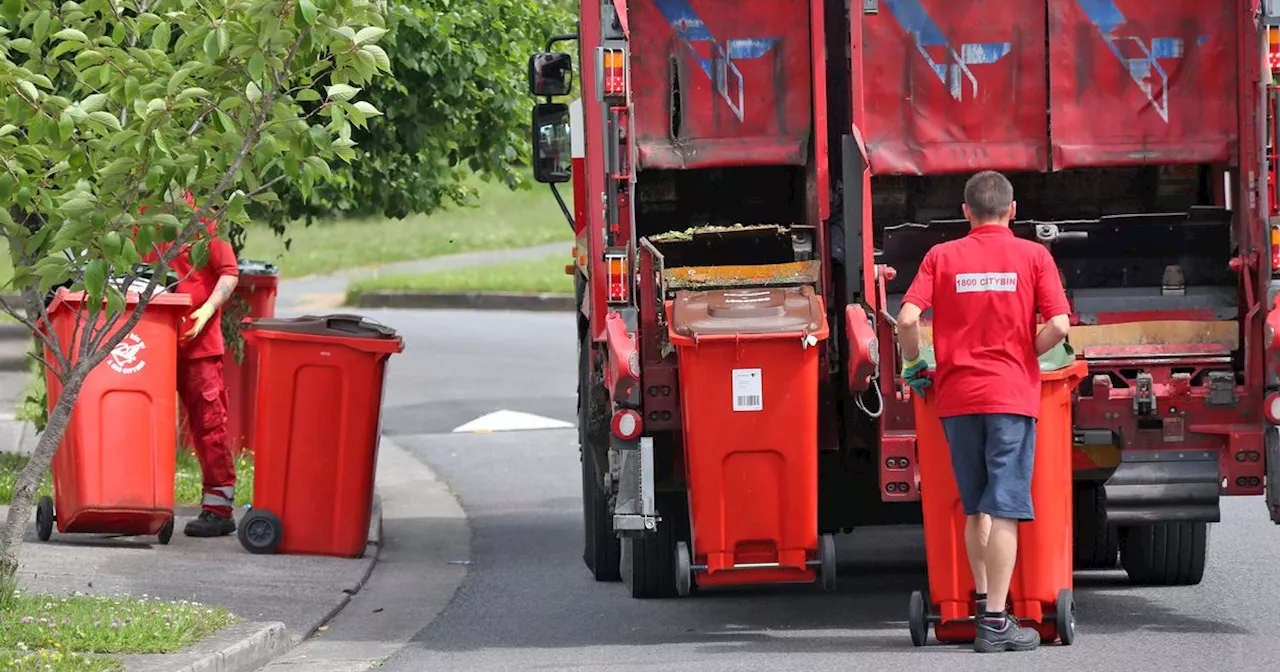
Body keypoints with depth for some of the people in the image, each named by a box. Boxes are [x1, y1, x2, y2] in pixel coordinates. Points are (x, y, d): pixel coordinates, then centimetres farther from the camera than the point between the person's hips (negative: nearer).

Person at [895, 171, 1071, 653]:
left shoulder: (942, 257, 5)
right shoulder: (1033, 256, 2)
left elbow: (907, 319, -7)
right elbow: (1059, 325, -9)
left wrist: (914, 367, 9)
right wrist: (1024, 357, 8)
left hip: (956, 396, 2)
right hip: (1012, 395, -2)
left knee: (976, 508, 16)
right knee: (1004, 509, -3)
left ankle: (983, 603, 21)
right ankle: (995, 622, -7)